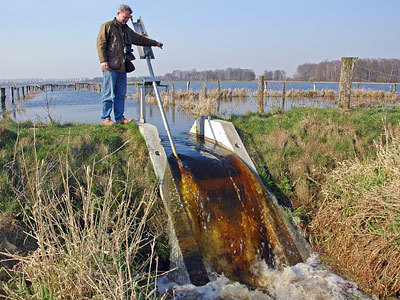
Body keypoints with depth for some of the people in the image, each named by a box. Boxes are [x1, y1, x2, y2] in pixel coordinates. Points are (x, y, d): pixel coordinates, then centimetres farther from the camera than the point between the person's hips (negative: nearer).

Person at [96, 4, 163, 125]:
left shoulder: (127, 30, 23)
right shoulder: (107, 26, 3)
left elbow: (140, 39, 34)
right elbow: (100, 44, -4)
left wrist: (155, 43, 38)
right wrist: (103, 60, -14)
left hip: (122, 67, 7)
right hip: (110, 66, -7)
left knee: (121, 95, 6)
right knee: (108, 93, -7)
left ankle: (120, 117, 11)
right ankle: (105, 118, -3)